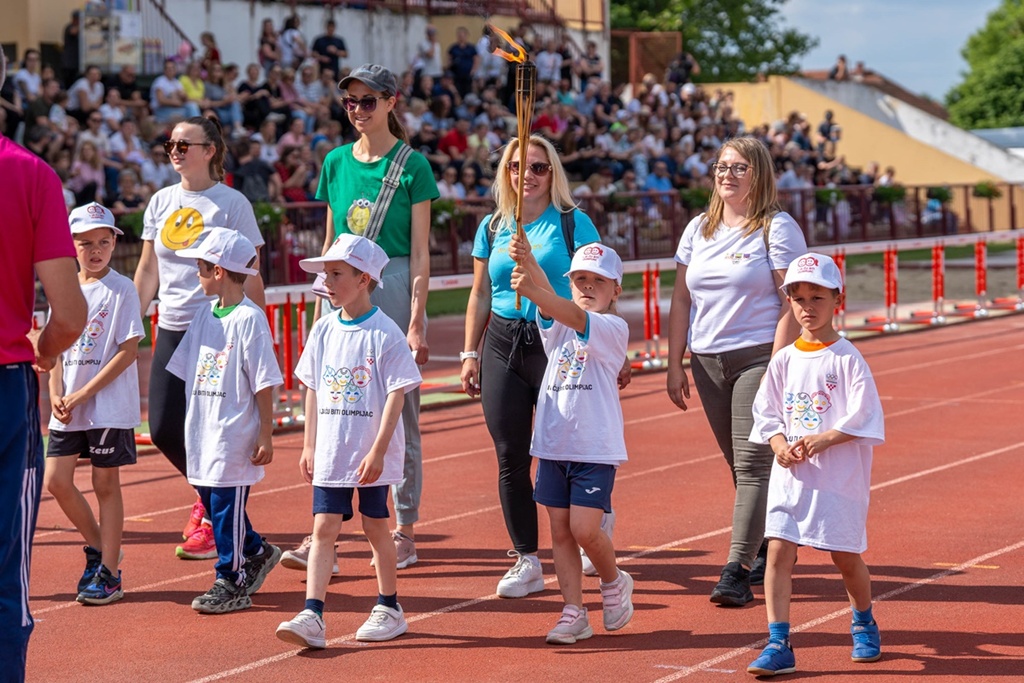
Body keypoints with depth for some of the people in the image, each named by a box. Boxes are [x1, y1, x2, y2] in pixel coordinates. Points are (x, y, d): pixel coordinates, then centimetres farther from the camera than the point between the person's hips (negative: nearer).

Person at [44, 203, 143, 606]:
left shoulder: (122, 289, -7)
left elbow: (128, 350, -11)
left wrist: (83, 394, -14)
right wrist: (56, 394, -5)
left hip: (109, 405, -5)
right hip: (68, 407, 5)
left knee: (106, 484, 1)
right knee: (56, 480, 1)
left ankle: (109, 573, 9)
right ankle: (97, 547, 23)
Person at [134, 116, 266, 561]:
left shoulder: (231, 203, -5)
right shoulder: (161, 203, 10)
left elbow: (249, 275, -4)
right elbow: (147, 271, 16)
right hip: (171, 330, 6)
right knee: (163, 430, 3)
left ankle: (215, 523, 12)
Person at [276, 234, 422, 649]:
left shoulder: (385, 334, -10)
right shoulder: (324, 331, 7)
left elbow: (396, 395, -12)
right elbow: (313, 390, 13)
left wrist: (378, 451, -17)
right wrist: (309, 445, 10)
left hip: (371, 454, -4)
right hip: (330, 453, 5)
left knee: (375, 526, 6)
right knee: (324, 527, -2)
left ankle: (389, 608, 22)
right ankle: (312, 617, -6)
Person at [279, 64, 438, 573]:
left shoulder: (411, 165, -4)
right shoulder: (336, 163, 10)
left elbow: (420, 252, -6)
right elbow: (330, 242, 15)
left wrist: (416, 320, -12)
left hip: (394, 286, -4)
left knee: (399, 416, 3)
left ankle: (404, 532, 11)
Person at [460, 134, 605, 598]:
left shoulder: (573, 223, 0)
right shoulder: (492, 227, 12)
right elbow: (480, 296, 16)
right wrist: (470, 354, 11)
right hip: (502, 345, 4)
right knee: (511, 459, 3)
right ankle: (527, 561, 11)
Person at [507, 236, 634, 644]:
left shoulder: (614, 329, -4)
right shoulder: (557, 323, 9)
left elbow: (578, 319, -24)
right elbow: (548, 306, -13)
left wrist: (534, 290, -42)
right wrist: (526, 263, -36)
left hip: (596, 446, -5)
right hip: (553, 443, 5)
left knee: (584, 527, -11)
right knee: (560, 530, 5)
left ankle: (614, 582, 17)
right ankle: (573, 613, 12)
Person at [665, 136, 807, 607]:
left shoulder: (778, 228, -5)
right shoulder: (699, 229, 11)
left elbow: (792, 304, -11)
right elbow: (681, 300, 13)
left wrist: (775, 368, -17)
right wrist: (675, 365, 8)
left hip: (758, 356, -6)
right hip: (707, 360, 6)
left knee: (753, 462, -10)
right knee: (738, 463, 12)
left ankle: (738, 571, -11)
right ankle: (770, 547, 25)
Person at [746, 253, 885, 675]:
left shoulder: (848, 359, -5)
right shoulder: (784, 361, 8)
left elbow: (864, 417, -10)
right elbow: (766, 414, 10)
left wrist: (823, 440, -20)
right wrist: (780, 445, -9)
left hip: (839, 476, -3)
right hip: (790, 473, 4)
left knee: (845, 555, 7)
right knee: (778, 551, -7)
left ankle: (864, 625, 35)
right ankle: (778, 645, -7)